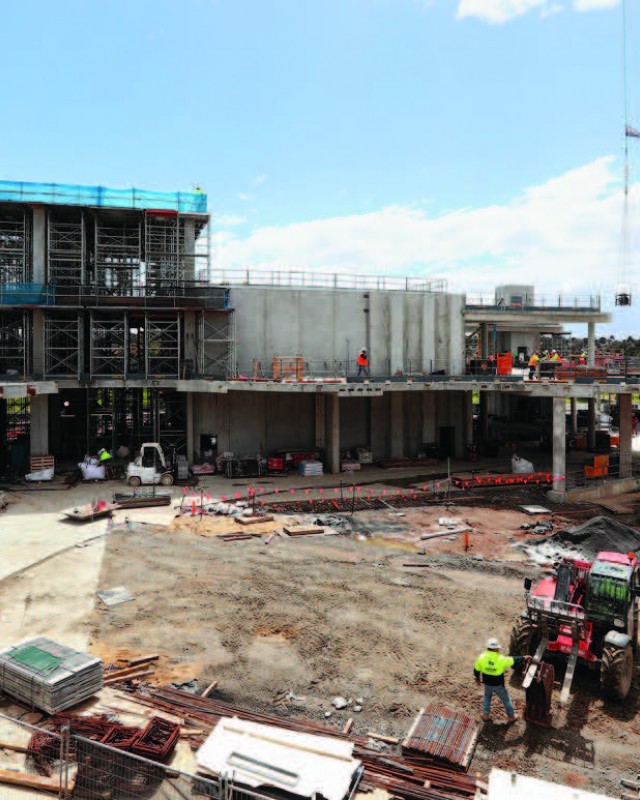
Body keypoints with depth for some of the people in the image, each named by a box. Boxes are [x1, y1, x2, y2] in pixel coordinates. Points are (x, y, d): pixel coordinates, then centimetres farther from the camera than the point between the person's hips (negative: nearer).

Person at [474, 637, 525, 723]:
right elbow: (514, 660, -13)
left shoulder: (481, 657, -19)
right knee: (506, 700, 22)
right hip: (498, 685, -2)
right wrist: (523, 658, 4)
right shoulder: (501, 659, -28)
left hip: (487, 684, 3)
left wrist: (477, 678, 16)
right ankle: (511, 716, 40)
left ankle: (485, 715, 37)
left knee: (487, 697, 29)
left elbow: (476, 669, -4)